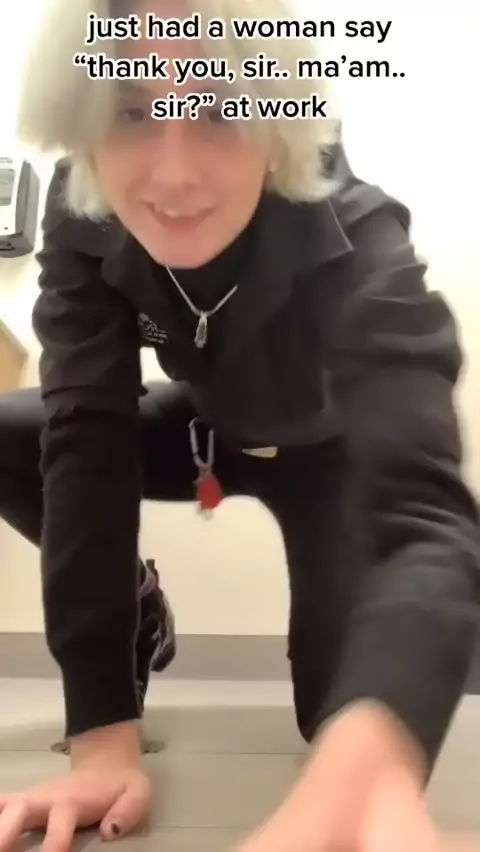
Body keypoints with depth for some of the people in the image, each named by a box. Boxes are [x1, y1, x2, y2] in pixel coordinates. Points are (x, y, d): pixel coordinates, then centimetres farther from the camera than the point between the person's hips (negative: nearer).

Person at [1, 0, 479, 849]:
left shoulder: (355, 242, -36)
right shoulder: (83, 220, -26)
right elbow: (86, 445, -30)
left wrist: (368, 761, -69)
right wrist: (102, 733, -35)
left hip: (327, 452, -2)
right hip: (210, 426, 3)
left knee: (345, 720, -11)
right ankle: (135, 610, 6)